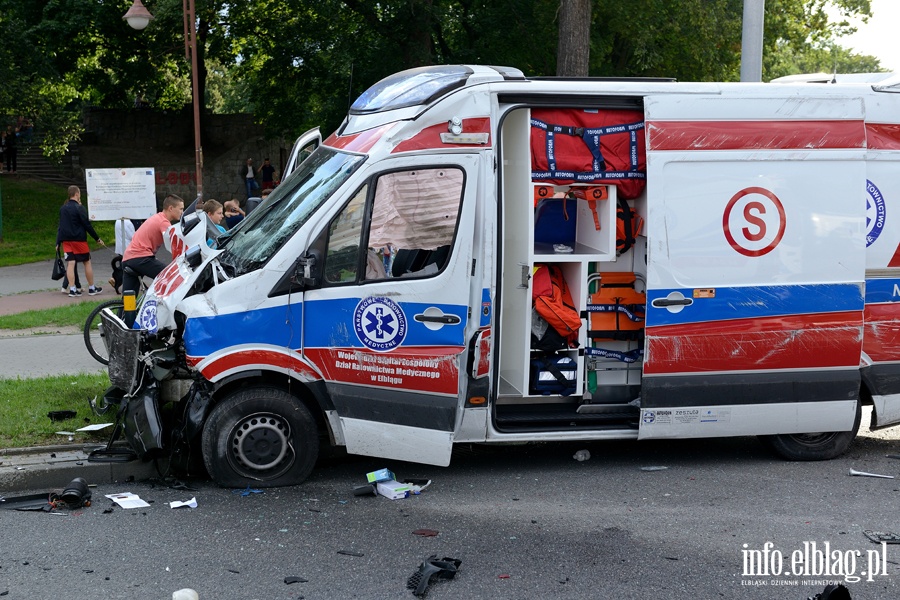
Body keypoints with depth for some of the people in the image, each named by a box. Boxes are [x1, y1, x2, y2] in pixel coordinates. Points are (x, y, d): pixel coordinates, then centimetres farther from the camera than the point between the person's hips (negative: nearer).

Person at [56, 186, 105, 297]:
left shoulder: (63, 208, 10)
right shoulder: (79, 208, -10)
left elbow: (61, 226, 15)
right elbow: (87, 225, -11)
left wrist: (58, 242, 19)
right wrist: (97, 239, -5)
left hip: (66, 239, 5)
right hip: (79, 239, -5)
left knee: (70, 263, 1)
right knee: (87, 262, 6)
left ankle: (72, 289, -5)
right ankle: (92, 288, 13)